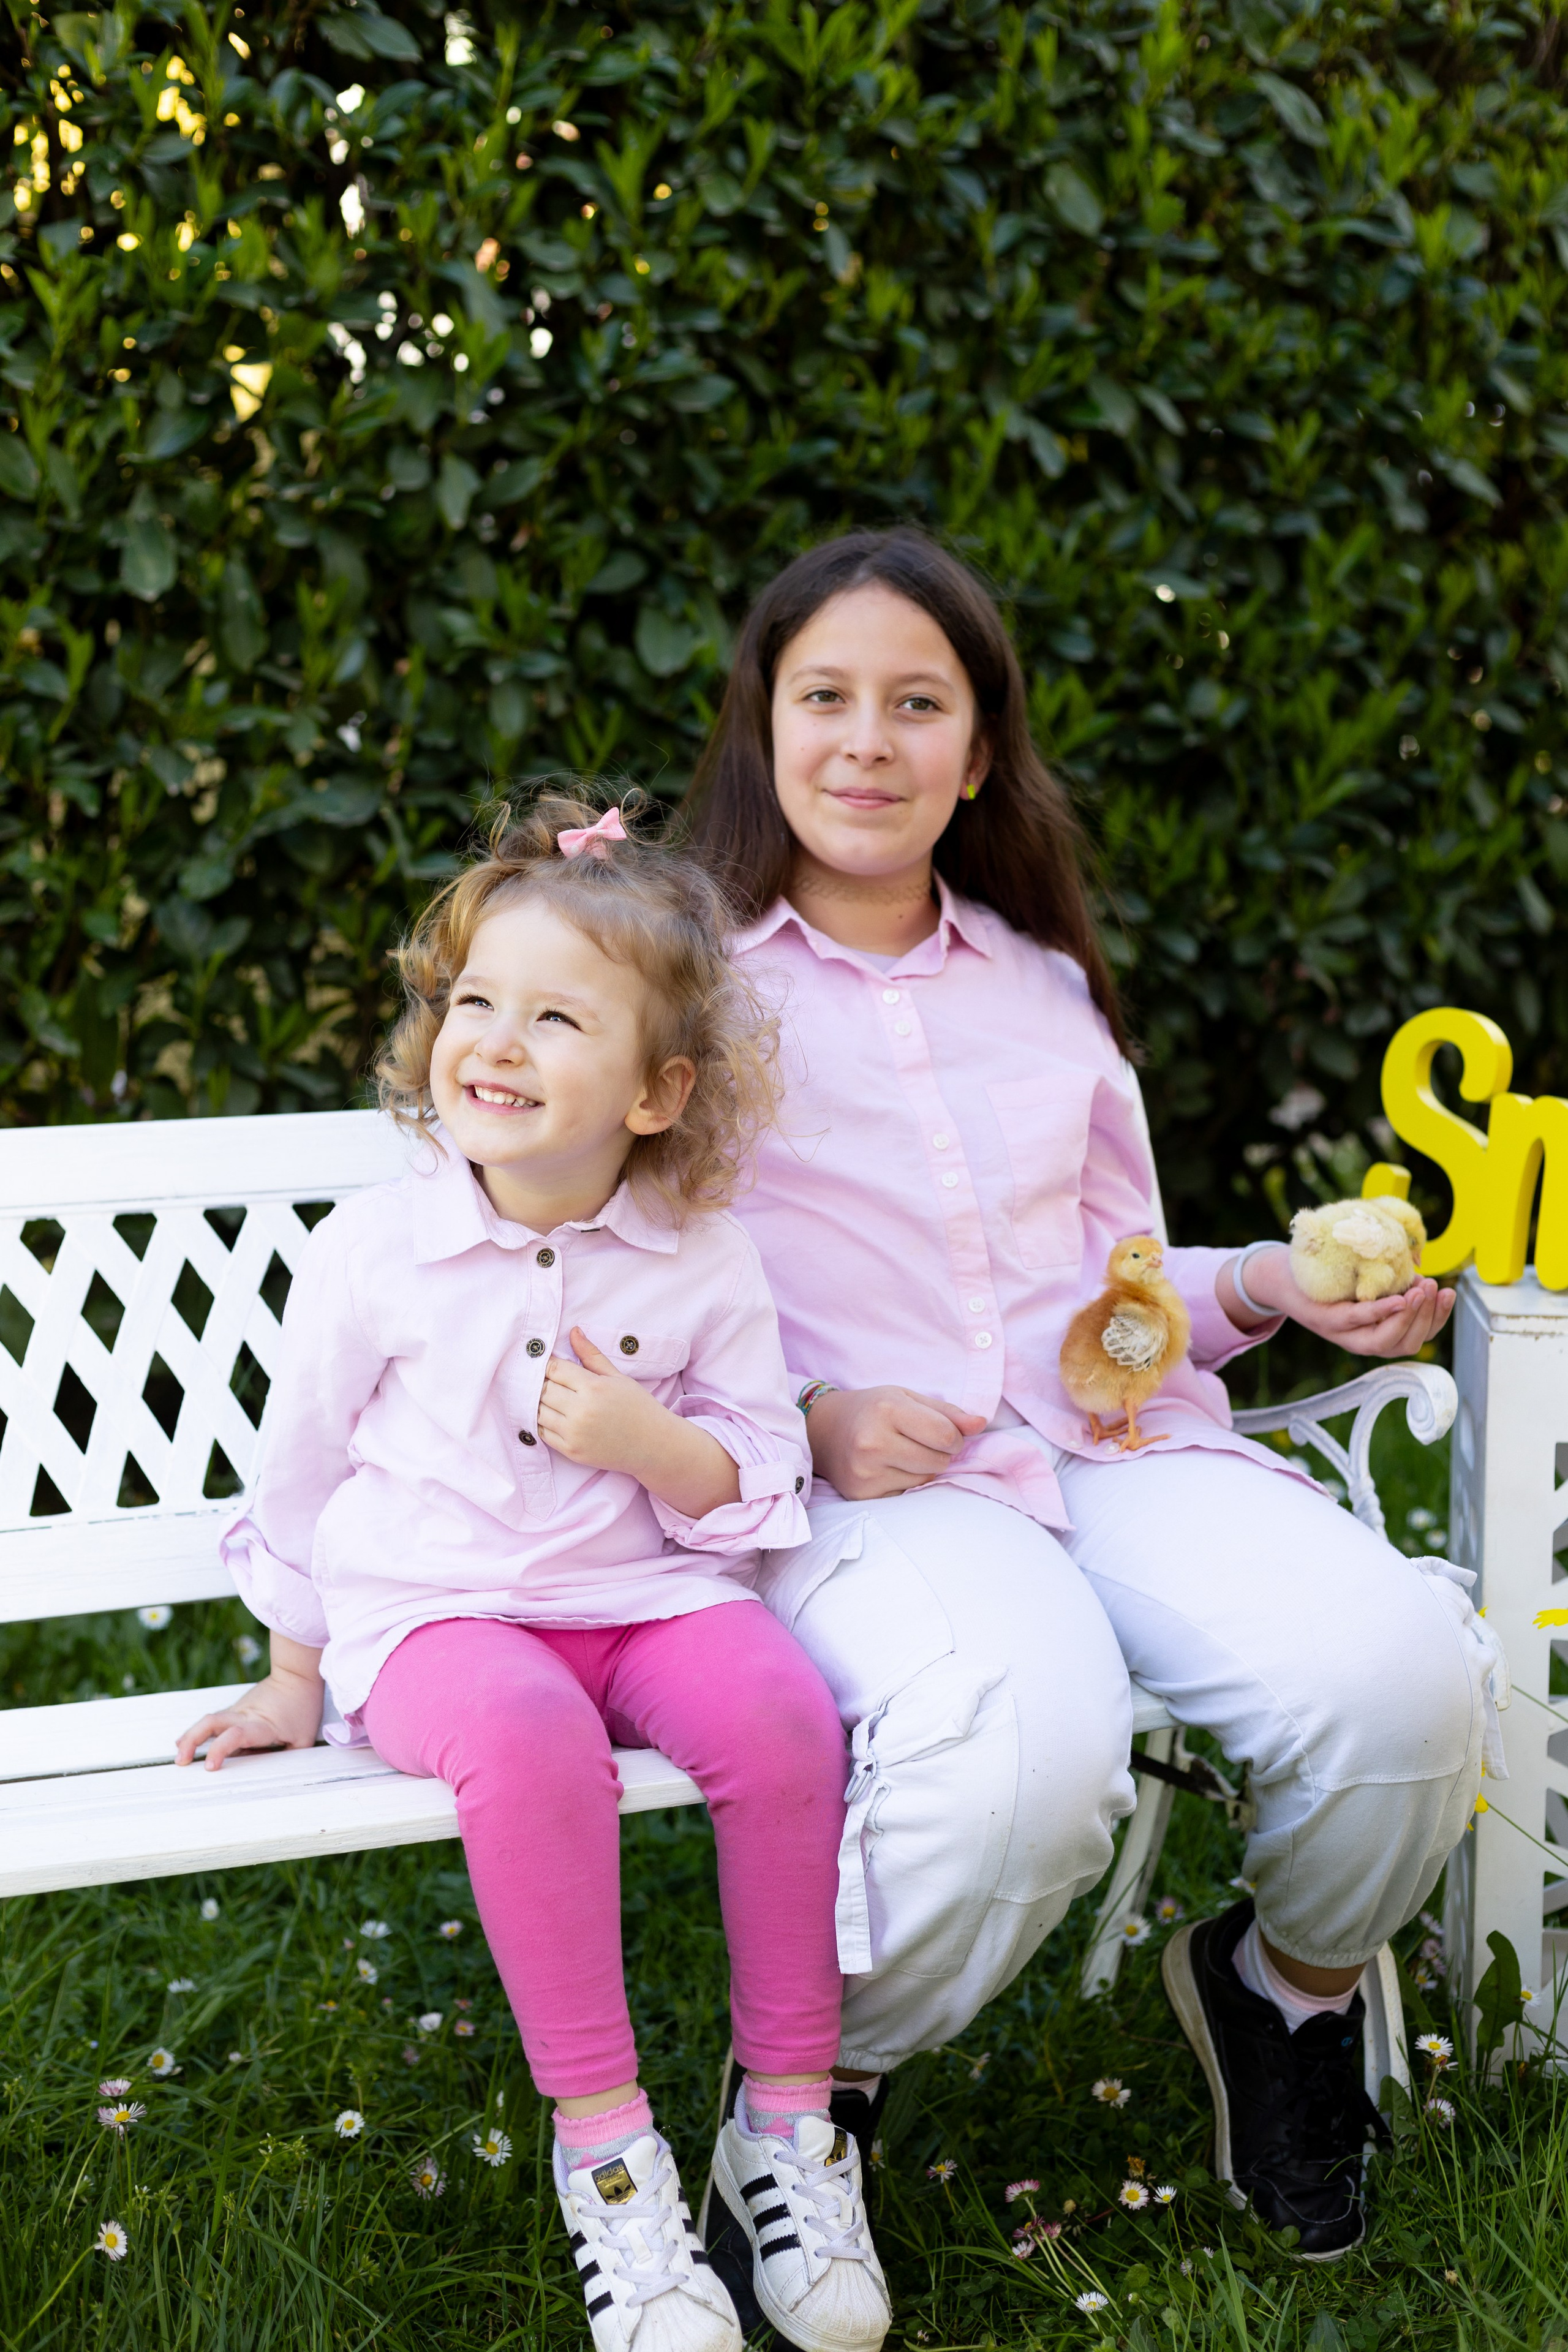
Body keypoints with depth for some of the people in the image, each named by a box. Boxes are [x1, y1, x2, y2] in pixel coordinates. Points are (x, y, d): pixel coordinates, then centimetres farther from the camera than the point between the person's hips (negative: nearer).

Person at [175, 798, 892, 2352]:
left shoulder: (701, 1264, 1)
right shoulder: (374, 1252, -2)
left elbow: (760, 1483, 6)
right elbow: (302, 1468, 10)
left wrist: (654, 1442, -15)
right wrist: (295, 1677, 15)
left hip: (648, 1598, 2)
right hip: (434, 1613, -2)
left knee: (777, 1708, -29)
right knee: (526, 1732, -36)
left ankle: (787, 2110, -13)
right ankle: (602, 2139, -23)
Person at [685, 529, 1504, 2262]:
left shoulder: (1043, 985, 23)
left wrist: (1269, 1285, 8)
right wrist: (807, 1419, -15)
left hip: (1115, 1447, 5)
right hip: (859, 1486, -4)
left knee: (1400, 1668, -27)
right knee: (1029, 1749, -39)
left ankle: (1288, 1985, 7)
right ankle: (813, 2093, -9)